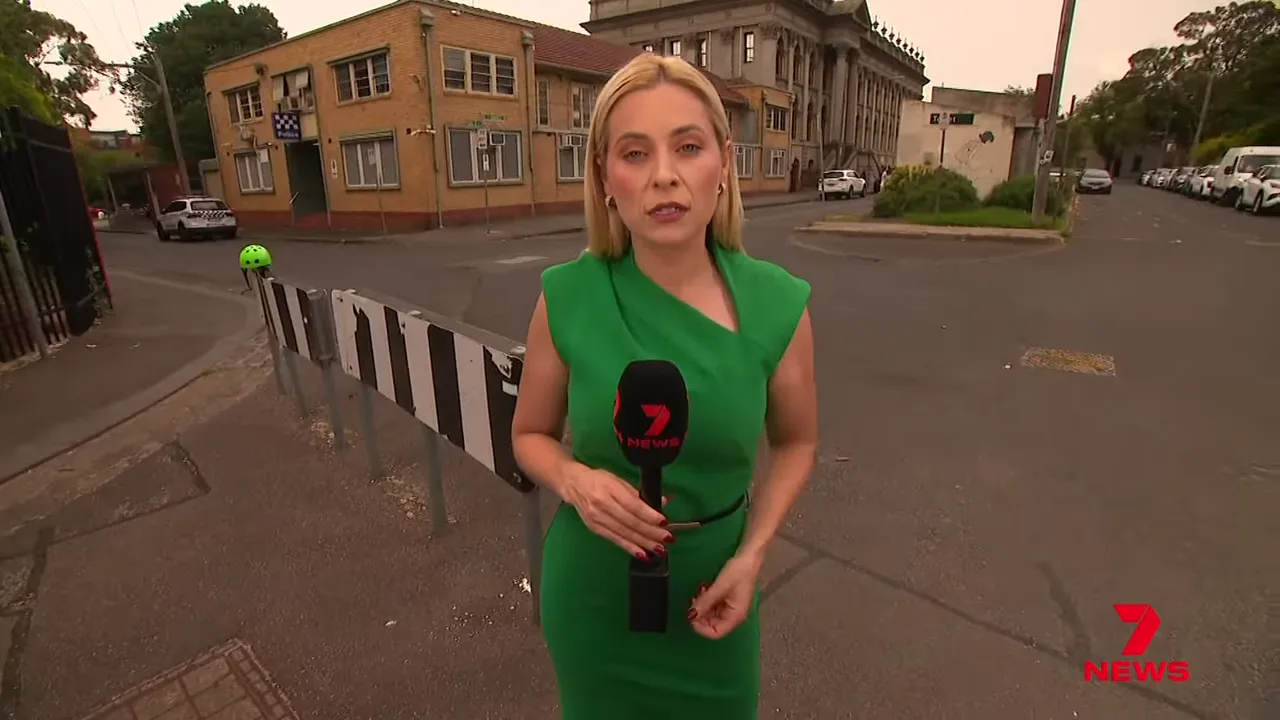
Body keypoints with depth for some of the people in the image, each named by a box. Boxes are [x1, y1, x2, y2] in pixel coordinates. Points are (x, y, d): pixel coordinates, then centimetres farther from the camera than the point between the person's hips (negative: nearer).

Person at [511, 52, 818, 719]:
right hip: (593, 584, 0)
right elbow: (531, 434, -2)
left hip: (713, 578, 1)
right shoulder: (567, 298, -18)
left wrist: (751, 554, -12)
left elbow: (795, 442, 0)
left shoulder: (778, 305, -17)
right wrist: (574, 481, -23)